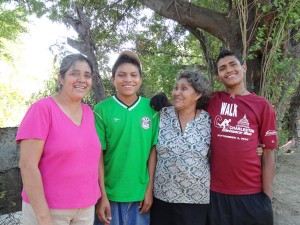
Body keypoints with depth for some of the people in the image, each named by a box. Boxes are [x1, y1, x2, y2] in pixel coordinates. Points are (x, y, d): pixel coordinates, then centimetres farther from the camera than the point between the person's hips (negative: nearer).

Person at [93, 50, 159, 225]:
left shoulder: (151, 109, -1)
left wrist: (150, 188, -1)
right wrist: (102, 194, -9)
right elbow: (97, 154, -7)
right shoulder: (101, 109, -7)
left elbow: (153, 150, 1)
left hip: (140, 194, 2)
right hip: (109, 193, -1)